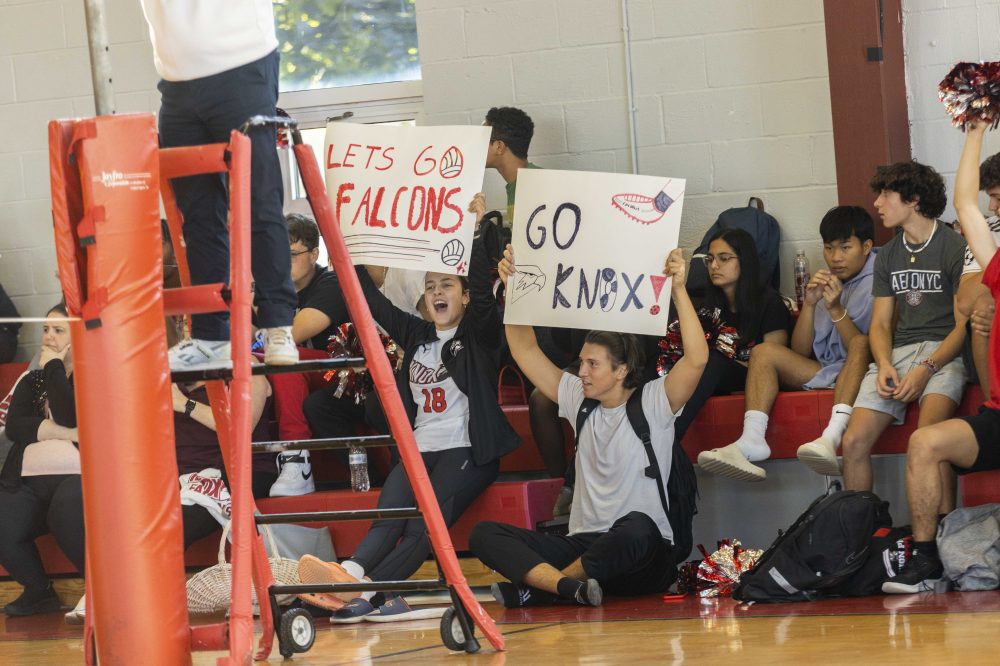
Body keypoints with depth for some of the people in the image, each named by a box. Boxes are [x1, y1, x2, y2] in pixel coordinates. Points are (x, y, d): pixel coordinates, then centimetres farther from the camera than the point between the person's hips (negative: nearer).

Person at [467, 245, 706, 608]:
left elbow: (696, 358, -17)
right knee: (484, 534, -15)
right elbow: (526, 351, 19)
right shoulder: (580, 401, 16)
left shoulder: (653, 403, 0)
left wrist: (679, 290, -21)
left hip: (642, 557, -5)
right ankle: (570, 585, -40)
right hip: (583, 544, 5)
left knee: (636, 527, -44)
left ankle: (537, 586, -26)